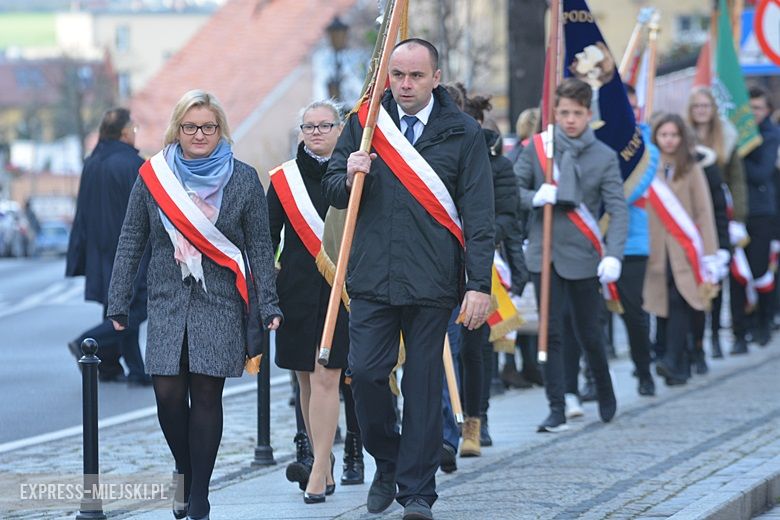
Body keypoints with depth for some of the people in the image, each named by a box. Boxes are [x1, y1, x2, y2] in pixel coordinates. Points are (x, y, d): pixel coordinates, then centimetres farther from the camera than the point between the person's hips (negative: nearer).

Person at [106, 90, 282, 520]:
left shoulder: (243, 179, 3)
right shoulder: (153, 177, 5)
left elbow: (260, 248, 4)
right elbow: (131, 243, 9)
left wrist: (268, 305, -3)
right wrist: (118, 303, 5)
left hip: (221, 306, -1)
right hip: (168, 303, 1)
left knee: (206, 395, -3)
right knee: (168, 393, -6)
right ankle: (185, 469, 21)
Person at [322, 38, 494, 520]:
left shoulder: (463, 133, 2)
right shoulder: (364, 124, 8)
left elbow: (479, 214, -1)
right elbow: (333, 192, 14)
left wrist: (480, 283, -8)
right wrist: (350, 177, -10)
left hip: (432, 280, -2)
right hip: (372, 277, 2)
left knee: (424, 384, 1)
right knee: (365, 372, -4)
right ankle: (387, 462, 21)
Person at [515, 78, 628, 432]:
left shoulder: (604, 157, -3)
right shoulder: (537, 148, 1)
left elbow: (618, 209, -8)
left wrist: (613, 255, -21)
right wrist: (535, 198, -19)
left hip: (582, 256, -1)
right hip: (544, 254, 1)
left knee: (587, 331, 10)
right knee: (551, 332, -3)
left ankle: (606, 394, 35)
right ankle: (556, 410, 0)